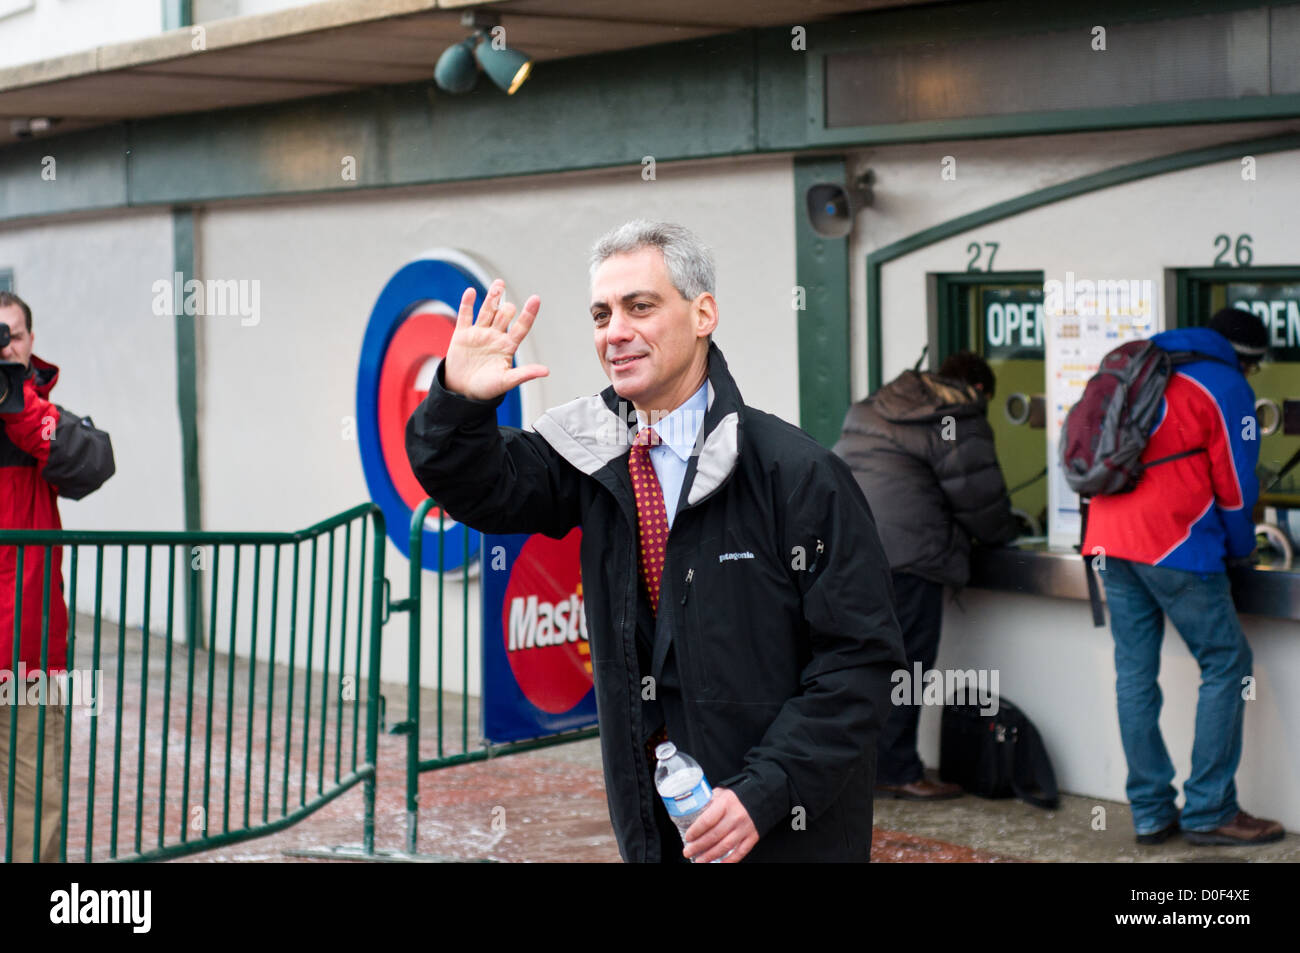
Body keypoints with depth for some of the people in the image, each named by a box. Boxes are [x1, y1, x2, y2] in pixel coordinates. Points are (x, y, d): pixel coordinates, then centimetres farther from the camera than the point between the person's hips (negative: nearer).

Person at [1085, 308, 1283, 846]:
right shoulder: (1227, 387, 0)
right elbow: (1234, 483, -2)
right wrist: (1240, 552, 14)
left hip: (1110, 537, 7)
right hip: (1173, 544, -7)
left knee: (1135, 673, 7)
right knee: (1226, 664, 1)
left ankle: (1151, 812, 9)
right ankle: (1209, 811, -1)